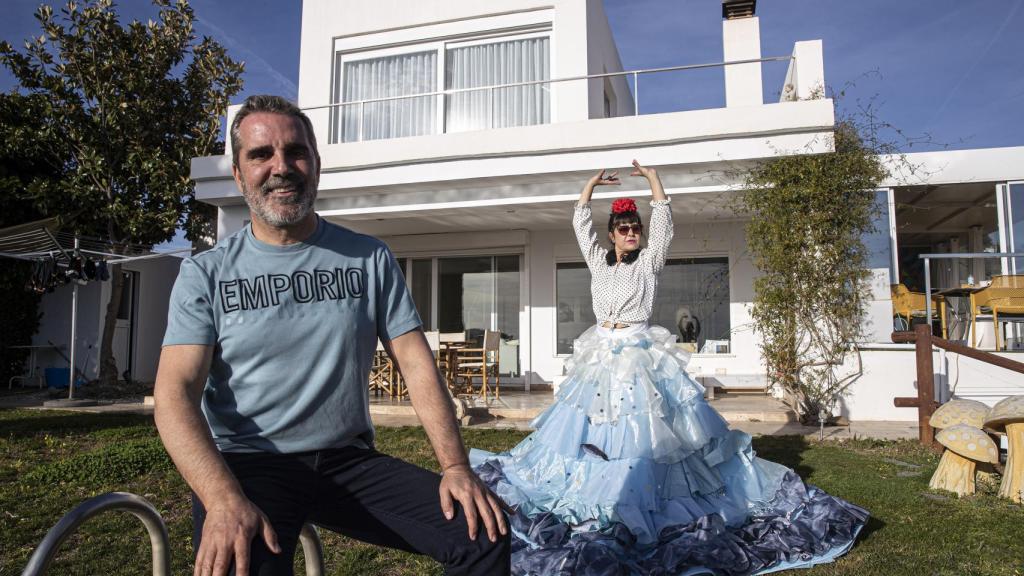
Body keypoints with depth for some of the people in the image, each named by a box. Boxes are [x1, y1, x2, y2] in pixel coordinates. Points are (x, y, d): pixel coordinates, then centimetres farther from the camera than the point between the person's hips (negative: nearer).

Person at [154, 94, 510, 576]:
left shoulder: (370, 259, 5)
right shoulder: (205, 273, 1)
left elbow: (417, 365, 1)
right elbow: (175, 394, -8)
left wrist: (455, 467, -12)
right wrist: (224, 499, -25)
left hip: (350, 461, 2)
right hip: (247, 464, -2)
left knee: (484, 533, -14)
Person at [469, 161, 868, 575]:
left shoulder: (648, 262, 4)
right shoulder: (598, 261, 12)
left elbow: (663, 220, -1)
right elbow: (580, 222, 13)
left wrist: (651, 175, 2)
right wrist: (594, 181, 15)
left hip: (640, 355, -3)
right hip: (601, 355, 4)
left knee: (643, 429, -7)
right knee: (594, 431, 6)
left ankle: (643, 503, 4)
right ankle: (599, 500, 19)